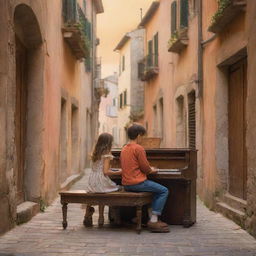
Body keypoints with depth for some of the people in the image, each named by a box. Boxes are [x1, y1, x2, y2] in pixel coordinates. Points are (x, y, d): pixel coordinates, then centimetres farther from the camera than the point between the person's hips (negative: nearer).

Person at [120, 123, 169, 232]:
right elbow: (145, 168, -13)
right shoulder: (139, 148, -13)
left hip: (126, 184, 9)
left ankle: (153, 219, 15)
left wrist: (148, 169, 19)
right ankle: (153, 221, -8)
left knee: (157, 190, 24)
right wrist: (152, 170, 10)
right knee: (164, 191, -2)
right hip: (137, 182, -9)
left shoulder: (124, 149, 14)